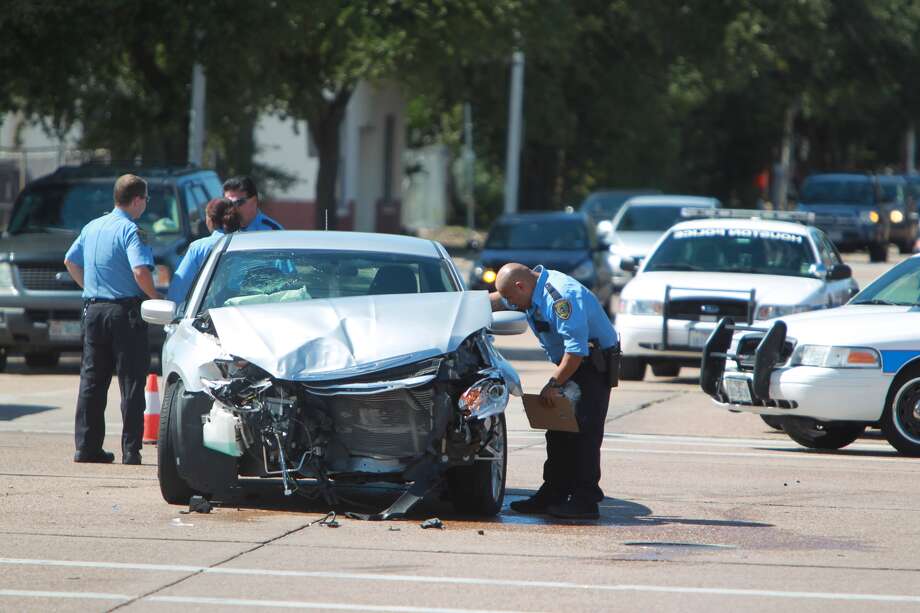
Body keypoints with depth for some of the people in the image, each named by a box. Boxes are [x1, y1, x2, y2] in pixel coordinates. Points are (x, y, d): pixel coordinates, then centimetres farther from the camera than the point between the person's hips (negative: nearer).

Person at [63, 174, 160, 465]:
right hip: (125, 311, -7)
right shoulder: (130, 231, -12)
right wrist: (157, 299, -10)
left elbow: (70, 261, 22)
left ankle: (86, 446, 9)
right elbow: (140, 271, -23)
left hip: (94, 310, 7)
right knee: (131, 383, -1)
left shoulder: (92, 228, 12)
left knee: (91, 381, 10)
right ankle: (131, 450, -3)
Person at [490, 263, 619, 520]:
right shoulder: (535, 290, 6)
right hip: (569, 364, 10)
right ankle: (552, 496, 15)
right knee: (558, 433, 10)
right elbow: (496, 301, 27)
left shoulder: (561, 297, -26)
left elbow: (577, 350, -30)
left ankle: (585, 501, -14)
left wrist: (554, 384, -23)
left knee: (584, 433, -13)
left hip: (595, 363, -10)